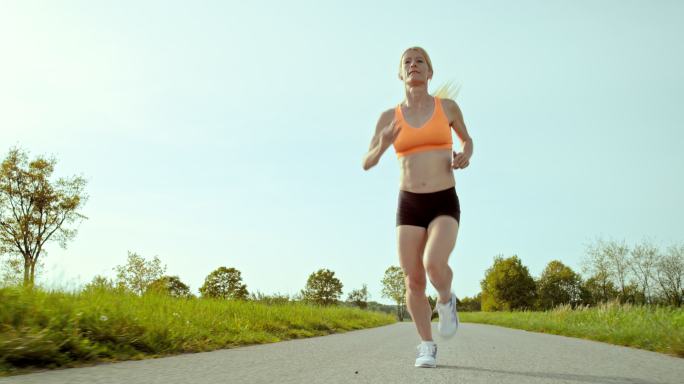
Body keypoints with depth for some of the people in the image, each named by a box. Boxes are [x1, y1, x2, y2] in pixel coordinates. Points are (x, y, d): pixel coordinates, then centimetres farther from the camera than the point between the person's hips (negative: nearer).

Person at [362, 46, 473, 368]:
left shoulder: (448, 106, 3)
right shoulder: (389, 117, 5)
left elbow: (467, 139, 22)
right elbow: (367, 163, 5)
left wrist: (465, 155, -3)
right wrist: (383, 144, -18)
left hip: (444, 205, -2)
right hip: (409, 206, 2)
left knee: (434, 265, -28)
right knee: (413, 283, -3)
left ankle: (446, 300, 8)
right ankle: (427, 347, 20)